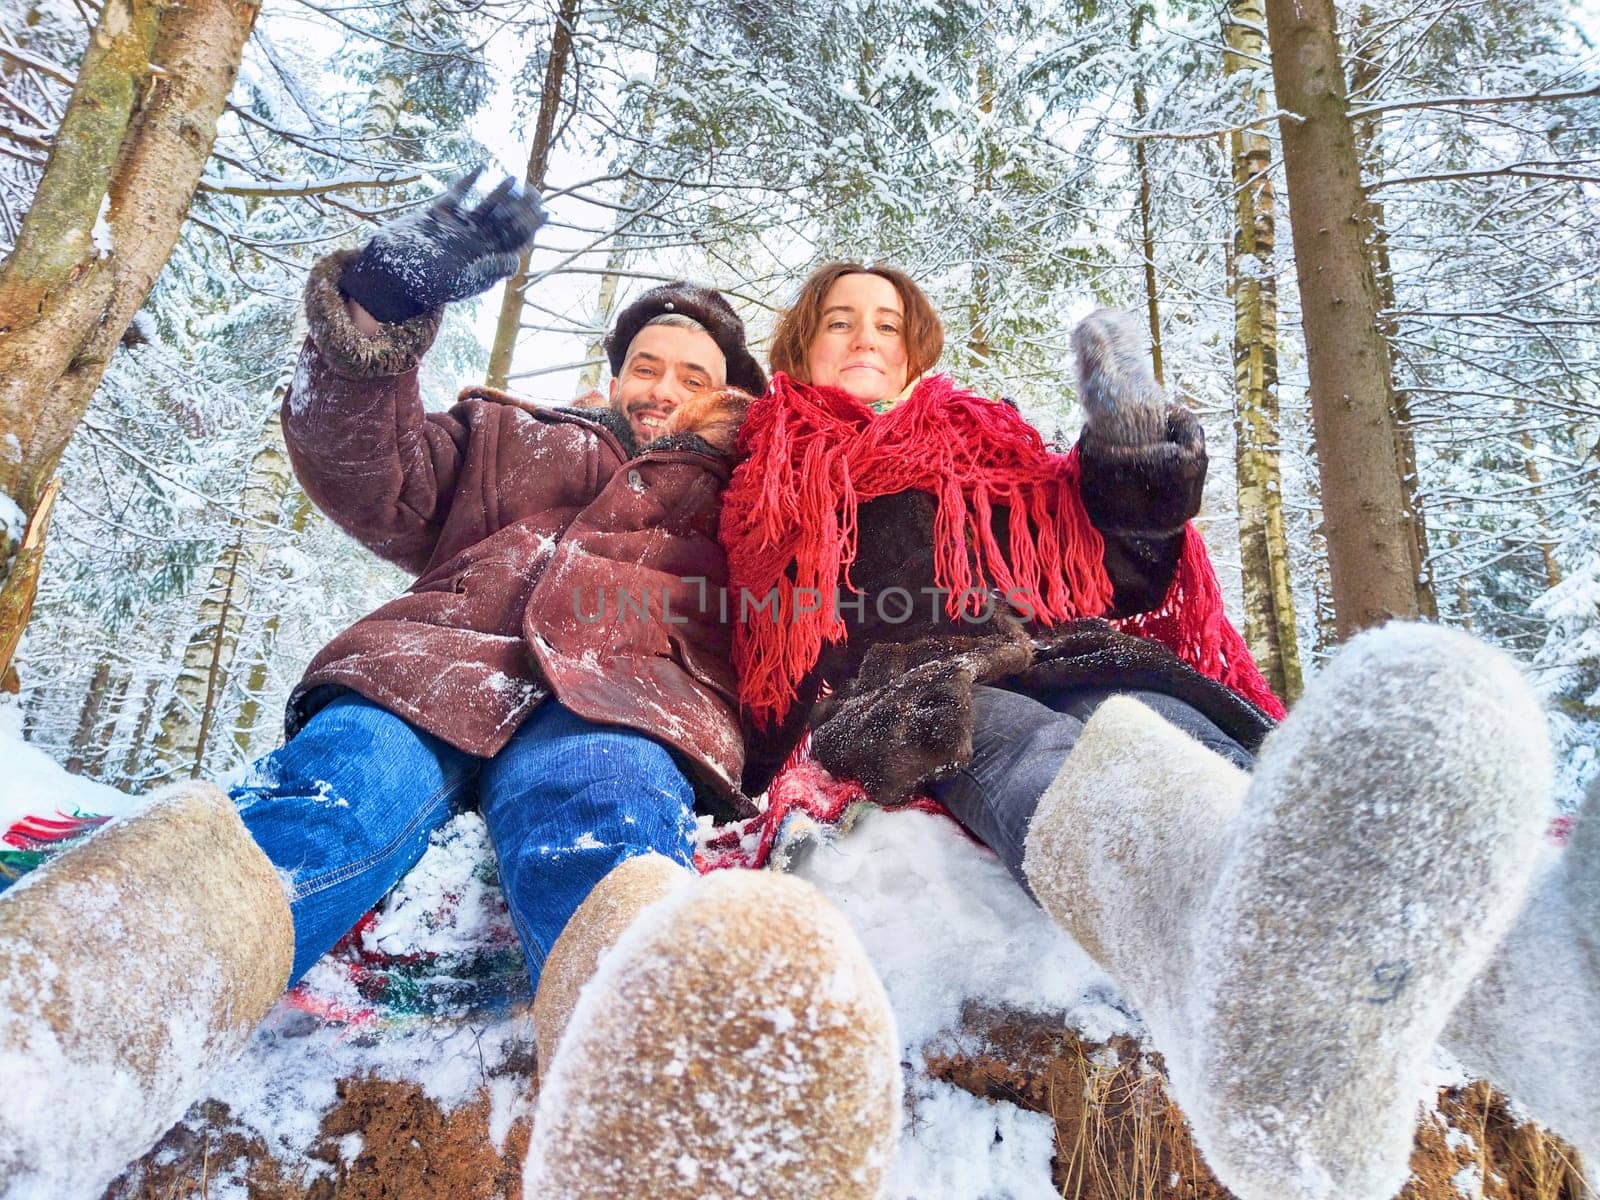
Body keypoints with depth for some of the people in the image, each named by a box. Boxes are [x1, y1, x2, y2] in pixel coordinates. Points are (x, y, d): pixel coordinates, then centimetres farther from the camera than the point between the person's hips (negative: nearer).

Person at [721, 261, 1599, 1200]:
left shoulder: (989, 445, 31)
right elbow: (759, 659, 17)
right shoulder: (771, 482, 26)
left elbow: (1119, 584, 27)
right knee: (1040, 753, -38)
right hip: (916, 702, -2)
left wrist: (1136, 478, 10)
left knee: (1164, 731, -33)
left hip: (1067, 666, 2)